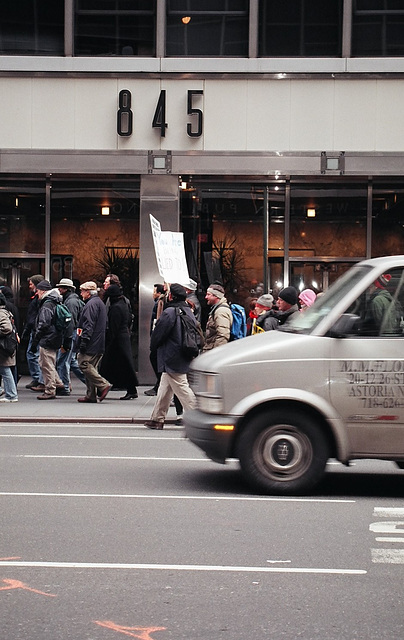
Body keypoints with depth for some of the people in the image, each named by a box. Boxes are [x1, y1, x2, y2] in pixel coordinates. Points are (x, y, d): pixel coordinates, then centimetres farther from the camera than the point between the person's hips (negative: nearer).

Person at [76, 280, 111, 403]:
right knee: (91, 367, 9)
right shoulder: (100, 303, 21)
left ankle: (103, 385, -13)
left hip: (91, 343, -10)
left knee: (84, 364, -10)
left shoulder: (91, 304, -12)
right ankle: (91, 395, 9)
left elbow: (89, 325, -20)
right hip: (99, 345, 10)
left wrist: (84, 340, -22)